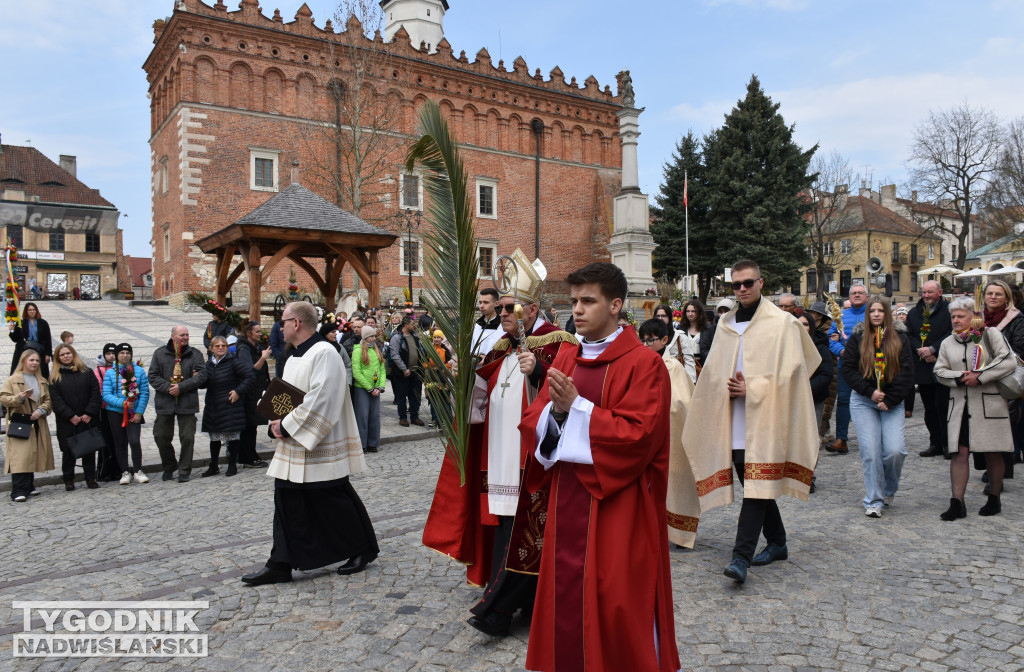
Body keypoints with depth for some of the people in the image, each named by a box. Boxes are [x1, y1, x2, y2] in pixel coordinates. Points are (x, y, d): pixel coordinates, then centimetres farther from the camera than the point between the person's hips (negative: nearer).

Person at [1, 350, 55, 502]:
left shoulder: (42, 381, 17)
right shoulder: (13, 380, 1)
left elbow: (48, 400, 12)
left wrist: (41, 411, -6)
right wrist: (20, 398, -23)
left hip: (38, 424, 5)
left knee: (33, 455, 7)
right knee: (20, 457, -13)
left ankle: (29, 487, 16)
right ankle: (19, 491, -13)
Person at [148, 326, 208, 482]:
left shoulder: (195, 354, 3)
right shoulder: (160, 353, 7)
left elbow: (201, 375, -7)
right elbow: (153, 376, 2)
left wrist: (181, 387, -15)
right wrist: (168, 388, -13)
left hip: (187, 403, -1)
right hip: (165, 403, 2)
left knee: (187, 437, -1)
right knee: (161, 436, 7)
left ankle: (184, 471, 11)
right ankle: (169, 467, 29)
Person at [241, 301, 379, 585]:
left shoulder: (324, 354, -17)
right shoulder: (294, 357, 14)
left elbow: (319, 401, -24)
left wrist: (286, 426, -18)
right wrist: (277, 423, -2)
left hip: (320, 449, -9)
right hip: (292, 449, 9)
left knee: (336, 503, 4)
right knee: (287, 504, 9)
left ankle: (363, 550, 22)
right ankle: (281, 564, 16)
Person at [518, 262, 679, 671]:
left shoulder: (643, 364, -9)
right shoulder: (565, 360, 10)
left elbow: (639, 435, -17)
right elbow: (532, 423, 8)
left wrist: (577, 406, -19)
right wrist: (556, 410, -14)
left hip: (618, 505, -5)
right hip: (567, 501, 6)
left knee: (617, 603, 3)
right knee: (566, 595, 12)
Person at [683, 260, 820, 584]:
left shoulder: (782, 322, -3)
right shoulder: (725, 323, 12)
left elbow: (789, 371, -8)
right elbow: (713, 370, 12)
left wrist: (752, 390, -14)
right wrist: (729, 386, -8)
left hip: (764, 420, -5)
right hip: (733, 421, 6)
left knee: (755, 486, -9)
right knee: (756, 485, 14)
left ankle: (741, 557, -10)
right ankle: (778, 542, 31)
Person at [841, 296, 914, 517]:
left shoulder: (900, 338, 5)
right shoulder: (857, 338, 4)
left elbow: (906, 373, 0)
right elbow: (848, 369, 0)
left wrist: (889, 400, -8)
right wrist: (870, 391, -12)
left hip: (892, 402, 1)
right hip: (862, 401, 0)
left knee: (896, 450, -11)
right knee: (870, 452, -6)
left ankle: (888, 490, 18)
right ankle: (874, 501, 5)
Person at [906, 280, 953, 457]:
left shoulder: (948, 310, -3)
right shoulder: (914, 312, 13)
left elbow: (952, 334, -11)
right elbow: (909, 335, 6)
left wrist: (932, 349, -15)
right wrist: (921, 350, -10)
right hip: (923, 368, 5)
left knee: (942, 405, -5)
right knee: (929, 407, 9)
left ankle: (948, 443, 6)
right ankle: (935, 444, 17)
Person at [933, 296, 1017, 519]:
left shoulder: (990, 335, -1)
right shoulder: (947, 343, 13)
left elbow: (1009, 361, -10)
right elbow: (940, 371, 9)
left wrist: (979, 376, -16)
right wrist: (959, 377, -10)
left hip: (989, 403, -3)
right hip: (960, 405, 3)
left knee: (993, 454, 5)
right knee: (959, 452, -2)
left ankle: (994, 499, 23)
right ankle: (957, 503, -1)